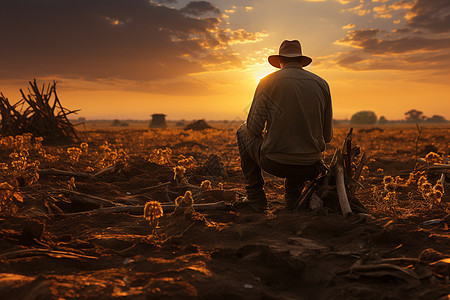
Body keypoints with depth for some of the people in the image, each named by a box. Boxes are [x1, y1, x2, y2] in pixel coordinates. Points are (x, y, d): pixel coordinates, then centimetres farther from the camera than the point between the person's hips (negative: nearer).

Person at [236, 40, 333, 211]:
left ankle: (255, 197, 23)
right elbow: (327, 136, 7)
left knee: (243, 132, 25)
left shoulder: (268, 82, -3)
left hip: (275, 163, -3)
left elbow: (254, 128, -4)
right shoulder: (321, 84, 5)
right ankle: (293, 194, 22)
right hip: (310, 168, 4)